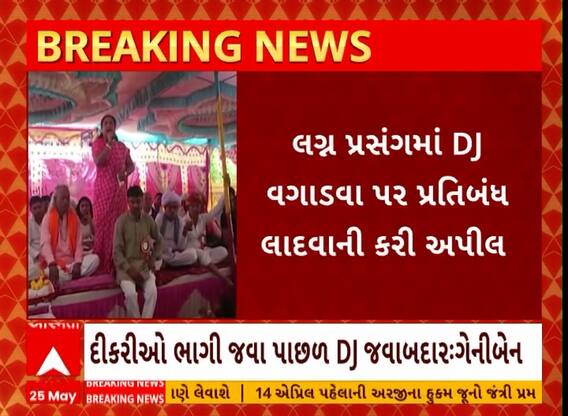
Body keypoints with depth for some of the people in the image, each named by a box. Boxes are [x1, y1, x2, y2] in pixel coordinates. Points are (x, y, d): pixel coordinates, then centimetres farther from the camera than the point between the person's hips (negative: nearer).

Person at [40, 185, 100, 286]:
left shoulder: (74, 218, 10)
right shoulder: (47, 219, -2)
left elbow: (79, 243, 3)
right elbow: (45, 244, -14)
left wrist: (78, 263, -15)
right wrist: (52, 264, -32)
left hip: (72, 263, 4)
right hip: (55, 264, -4)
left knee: (94, 259, -22)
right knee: (48, 272, -39)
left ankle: (67, 278, -29)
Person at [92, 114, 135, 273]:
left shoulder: (122, 146, 14)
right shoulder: (97, 143, 1)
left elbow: (131, 165, 15)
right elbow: (98, 161, -16)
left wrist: (125, 173, -6)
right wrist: (109, 143, -14)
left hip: (119, 189, 4)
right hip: (103, 189, -4)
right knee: (103, 223, -7)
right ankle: (102, 264, -6)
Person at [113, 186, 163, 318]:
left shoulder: (149, 220, 4)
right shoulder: (121, 221, -8)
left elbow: (158, 241, 21)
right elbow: (117, 250, -9)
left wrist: (154, 258, 5)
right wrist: (129, 269, -18)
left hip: (144, 265, 3)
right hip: (126, 265, -3)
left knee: (152, 291, -25)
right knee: (130, 293, -30)